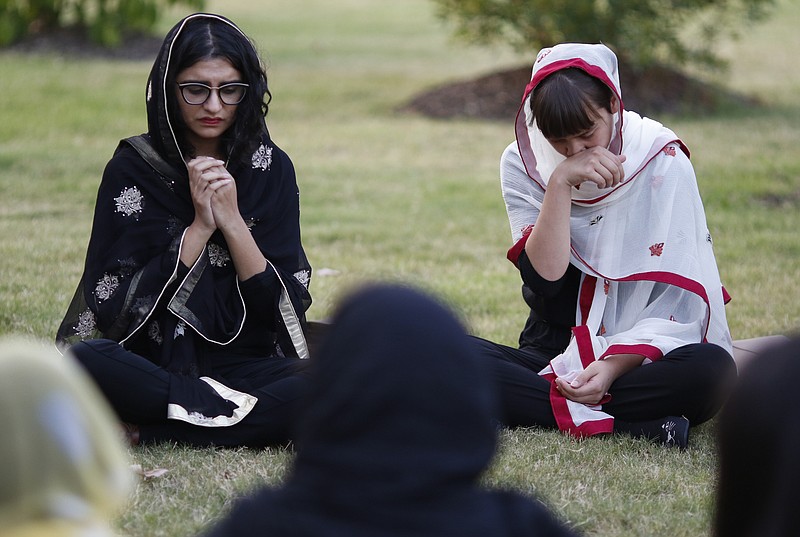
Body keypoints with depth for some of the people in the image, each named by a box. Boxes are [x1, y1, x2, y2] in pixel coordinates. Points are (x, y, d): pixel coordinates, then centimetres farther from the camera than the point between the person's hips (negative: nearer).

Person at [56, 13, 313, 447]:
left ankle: (148, 432, -24)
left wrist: (231, 220, -13)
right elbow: (118, 302, -7)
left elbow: (285, 301, -1)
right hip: (155, 364, -2)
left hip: (247, 360, 2)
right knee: (83, 362, -35)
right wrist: (200, 226, -14)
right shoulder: (132, 169, 0)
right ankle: (246, 414, -24)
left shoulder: (271, 169, 5)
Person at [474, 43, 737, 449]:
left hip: (636, 359, -2)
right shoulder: (523, 165, -1)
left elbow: (677, 301, -10)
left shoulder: (662, 162, -7)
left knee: (712, 370, -35)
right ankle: (636, 427, -32)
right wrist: (560, 182, -22)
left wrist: (615, 367, -24)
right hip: (553, 360, 2)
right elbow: (544, 279, -13)